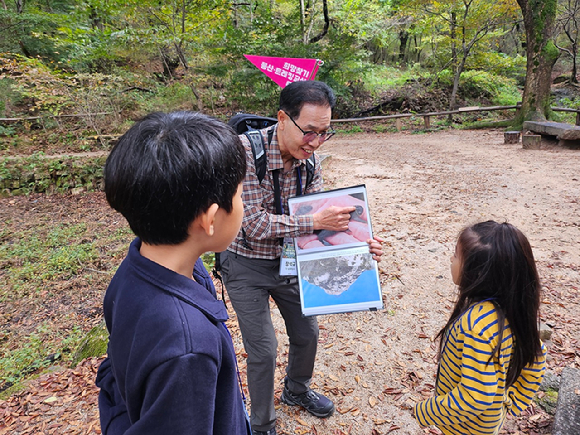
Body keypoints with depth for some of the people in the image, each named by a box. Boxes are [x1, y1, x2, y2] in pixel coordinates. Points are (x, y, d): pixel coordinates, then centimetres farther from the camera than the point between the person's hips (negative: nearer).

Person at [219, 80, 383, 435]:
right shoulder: (246, 151, -27)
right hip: (248, 265, -5)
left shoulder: (310, 159, -9)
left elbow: (321, 218, -3)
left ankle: (297, 391, 50)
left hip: (289, 260, 6)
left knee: (307, 332, 18)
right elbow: (255, 224, -29)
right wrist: (315, 221, -34)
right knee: (263, 350, 3)